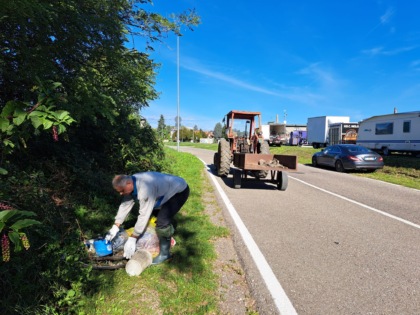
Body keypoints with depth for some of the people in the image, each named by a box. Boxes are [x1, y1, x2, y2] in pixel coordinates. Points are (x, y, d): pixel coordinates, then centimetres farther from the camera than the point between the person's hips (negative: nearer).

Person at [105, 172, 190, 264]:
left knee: (162, 220, -19)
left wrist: (132, 239, -24)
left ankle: (164, 253, 0)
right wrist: (115, 227, -1)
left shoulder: (145, 189, -37)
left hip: (180, 190, -9)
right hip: (167, 188, 9)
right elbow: (125, 205, -1)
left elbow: (144, 215, -31)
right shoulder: (131, 184, -9)